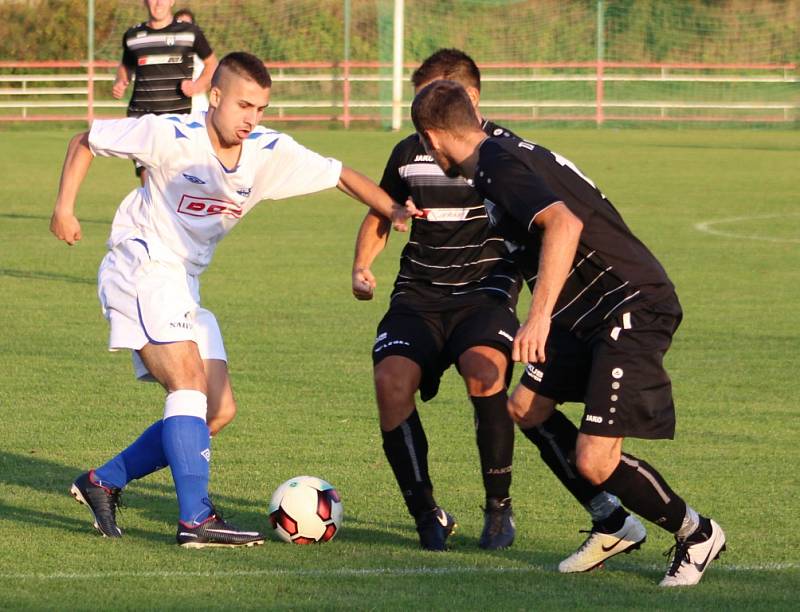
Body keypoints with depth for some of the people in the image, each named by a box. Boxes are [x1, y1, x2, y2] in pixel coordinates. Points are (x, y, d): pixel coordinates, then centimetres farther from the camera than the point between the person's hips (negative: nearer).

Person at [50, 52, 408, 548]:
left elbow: (340, 175, 6)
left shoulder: (270, 153, -2)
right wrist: (65, 206, -11)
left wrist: (396, 211, -8)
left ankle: (103, 483, 11)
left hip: (185, 288, 8)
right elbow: (86, 142, -3)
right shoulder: (170, 136, -15)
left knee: (219, 411, 3)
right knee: (191, 380, -23)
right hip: (139, 270, -8)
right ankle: (197, 519, -29)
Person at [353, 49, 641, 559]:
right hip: (419, 294, 4)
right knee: (391, 379, -23)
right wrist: (362, 267, 9)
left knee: (483, 371, -32)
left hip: (485, 289, -3)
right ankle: (426, 515, -8)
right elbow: (381, 215, 26)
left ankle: (499, 507, -12)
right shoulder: (409, 154, 9)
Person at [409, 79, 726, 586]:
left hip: (635, 309, -10)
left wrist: (540, 315, -40)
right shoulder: (509, 152, 12)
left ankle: (697, 534, 8)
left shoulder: (500, 168, -18)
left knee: (595, 461, -14)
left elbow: (564, 222, -34)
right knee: (526, 408, 14)